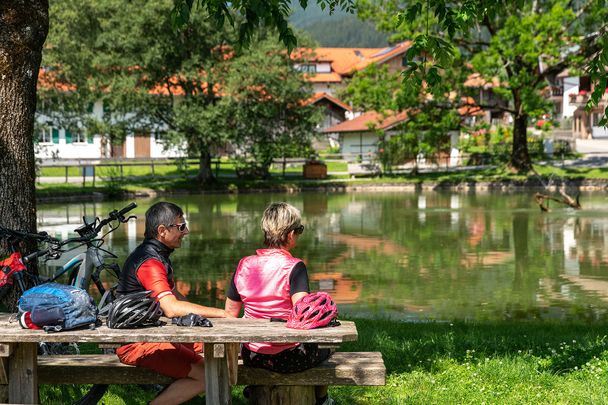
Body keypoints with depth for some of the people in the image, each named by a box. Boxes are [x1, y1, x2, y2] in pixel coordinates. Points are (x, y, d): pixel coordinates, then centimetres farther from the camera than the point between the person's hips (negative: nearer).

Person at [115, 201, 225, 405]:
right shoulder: (149, 262, -22)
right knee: (206, 376, -18)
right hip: (136, 343, -10)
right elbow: (172, 308, -34)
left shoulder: (159, 255, 13)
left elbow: (174, 295, 18)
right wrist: (223, 313, -33)